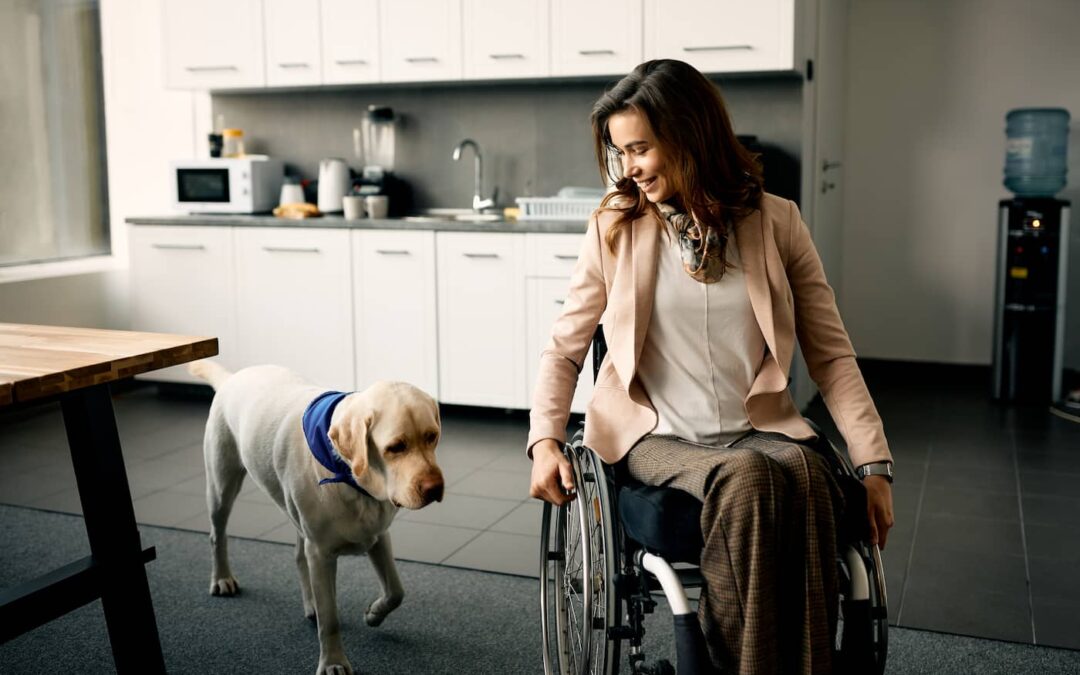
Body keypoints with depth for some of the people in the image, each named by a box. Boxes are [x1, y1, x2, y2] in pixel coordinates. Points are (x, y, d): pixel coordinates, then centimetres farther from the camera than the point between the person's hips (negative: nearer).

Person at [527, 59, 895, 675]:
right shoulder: (615, 228, 3)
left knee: (805, 479, -33)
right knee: (746, 478, -33)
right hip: (655, 436, -1)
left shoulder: (776, 223, 4)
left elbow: (831, 353, 5)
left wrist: (874, 464, -3)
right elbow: (566, 348, 9)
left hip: (758, 428, 1)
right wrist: (545, 439, -8)